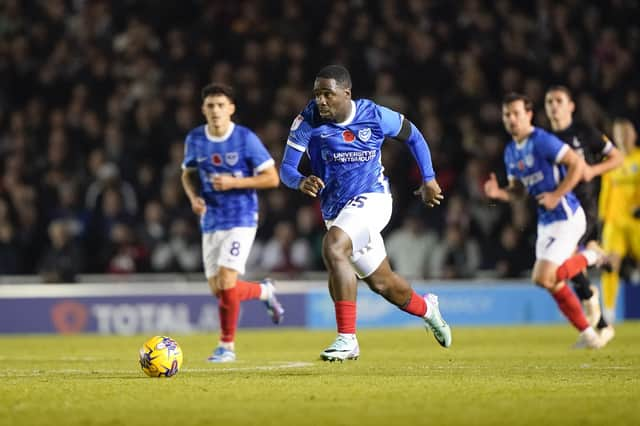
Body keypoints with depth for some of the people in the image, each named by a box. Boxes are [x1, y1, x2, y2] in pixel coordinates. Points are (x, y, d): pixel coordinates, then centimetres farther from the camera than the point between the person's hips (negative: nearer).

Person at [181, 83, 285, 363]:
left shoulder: (246, 138, -10)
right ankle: (264, 291, 34)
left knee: (226, 283, -16)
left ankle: (227, 346, 1)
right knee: (217, 290, 4)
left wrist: (234, 183, -19)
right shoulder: (195, 139, 2)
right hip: (211, 221, 5)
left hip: (241, 219, -5)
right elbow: (188, 175, 18)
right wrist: (194, 197, -3)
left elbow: (272, 178, -8)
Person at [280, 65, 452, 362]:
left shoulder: (375, 116, -12)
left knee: (332, 247, -32)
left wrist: (429, 179, 5)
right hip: (334, 210, 4)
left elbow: (412, 136, 8)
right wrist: (301, 182, -35)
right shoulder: (308, 120, -11)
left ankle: (347, 338, -31)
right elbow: (286, 168, -13)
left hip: (371, 199, -4)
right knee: (381, 283, 16)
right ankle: (425, 308, 49)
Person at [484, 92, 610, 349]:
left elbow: (577, 165, -17)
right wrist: (498, 193, -2)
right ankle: (588, 334, 19)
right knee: (554, 284, 9)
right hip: (545, 221, 9)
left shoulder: (543, 142, -16)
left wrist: (556, 195, -20)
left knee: (543, 278, -16)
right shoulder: (510, 152, 11)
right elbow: (518, 191, 19)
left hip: (566, 217, -9)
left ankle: (589, 258, 6)